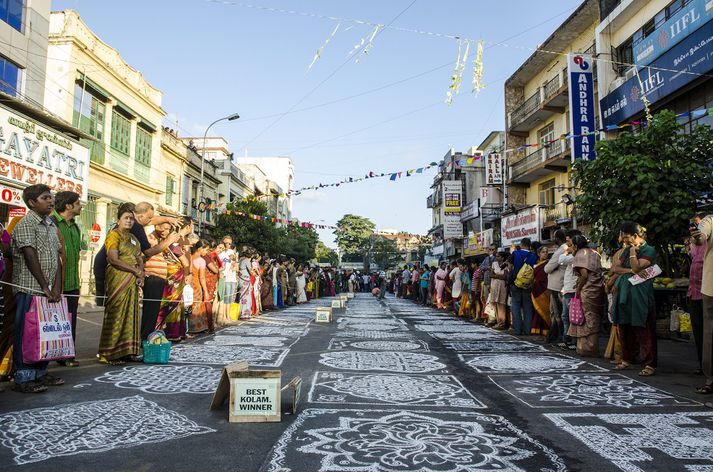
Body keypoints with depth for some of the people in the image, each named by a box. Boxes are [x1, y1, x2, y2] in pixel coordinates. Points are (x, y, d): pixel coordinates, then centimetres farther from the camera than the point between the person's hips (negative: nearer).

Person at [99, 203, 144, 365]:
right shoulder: (114, 235, -5)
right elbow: (114, 259, -15)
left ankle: (127, 351, 14)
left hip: (132, 281, 8)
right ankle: (110, 354, 0)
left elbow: (140, 259, 17)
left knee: (130, 315, 8)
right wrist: (135, 270, -12)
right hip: (117, 280, -7)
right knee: (116, 316, -6)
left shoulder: (133, 238, 19)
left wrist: (141, 275, -1)